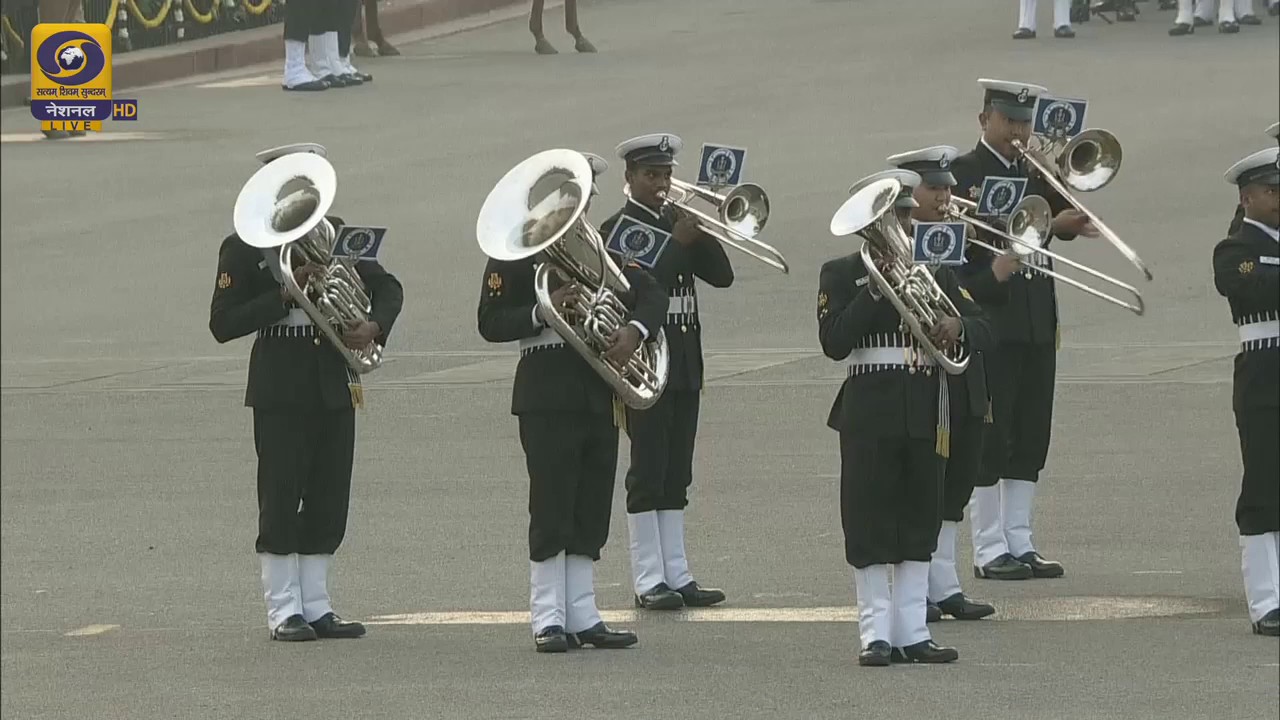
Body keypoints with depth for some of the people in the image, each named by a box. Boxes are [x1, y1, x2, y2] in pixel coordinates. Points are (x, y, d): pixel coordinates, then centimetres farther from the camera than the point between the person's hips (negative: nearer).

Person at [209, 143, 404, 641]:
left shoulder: (332, 233, 10)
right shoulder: (244, 248, -4)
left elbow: (387, 286, 13)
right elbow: (222, 324, -10)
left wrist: (375, 326, -8)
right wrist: (284, 296, -20)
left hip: (333, 388, 5)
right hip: (280, 390, -5)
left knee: (329, 502, 5)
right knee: (281, 501, -3)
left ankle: (315, 606, 12)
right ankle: (284, 611, 3)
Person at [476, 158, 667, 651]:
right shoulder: (513, 256, -2)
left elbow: (651, 293, 7)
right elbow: (490, 323, -8)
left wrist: (634, 330, -13)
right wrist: (543, 312, -22)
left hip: (600, 397, 6)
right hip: (547, 398, -6)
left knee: (592, 511, 7)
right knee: (552, 510, -5)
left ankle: (583, 616, 12)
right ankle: (549, 621, -1)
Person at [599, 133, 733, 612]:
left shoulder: (680, 220, 14)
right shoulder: (618, 228, -6)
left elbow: (722, 276, 8)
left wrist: (701, 233, -7)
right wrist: (679, 242, -20)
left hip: (685, 364, 7)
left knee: (676, 475, 9)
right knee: (647, 472, -5)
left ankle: (676, 575, 11)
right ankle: (648, 581, -3)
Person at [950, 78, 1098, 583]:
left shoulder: (1035, 171, 16)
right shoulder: (963, 173, -4)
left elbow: (1063, 223, 7)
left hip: (1037, 321, 7)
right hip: (989, 319, -7)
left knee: (1031, 435, 9)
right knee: (990, 434, -4)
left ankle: (1019, 543, 15)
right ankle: (989, 550, 1)